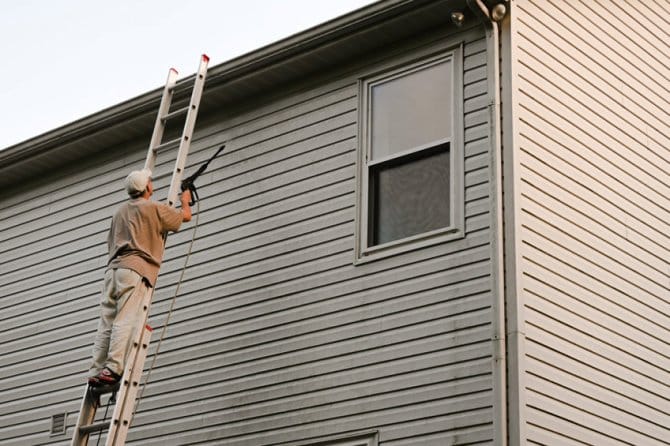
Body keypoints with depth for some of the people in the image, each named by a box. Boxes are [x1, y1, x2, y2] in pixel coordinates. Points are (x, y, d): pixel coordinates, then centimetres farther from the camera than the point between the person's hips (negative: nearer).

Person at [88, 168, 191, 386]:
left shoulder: (120, 211, 24)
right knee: (126, 321, -14)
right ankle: (113, 369, -25)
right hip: (136, 269, -6)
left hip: (113, 268, 6)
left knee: (106, 323, -1)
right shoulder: (154, 208, 5)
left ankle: (96, 372, -7)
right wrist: (185, 200, 38)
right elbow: (185, 216, 18)